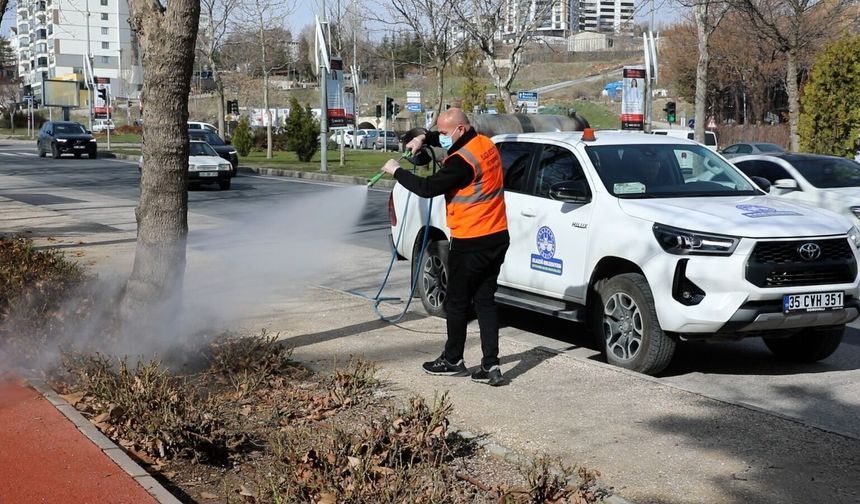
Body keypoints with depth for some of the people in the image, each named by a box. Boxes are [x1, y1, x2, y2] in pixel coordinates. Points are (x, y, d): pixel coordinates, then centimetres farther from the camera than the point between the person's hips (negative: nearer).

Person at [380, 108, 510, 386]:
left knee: (457, 303, 7)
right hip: (497, 237, 9)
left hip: (472, 243, -9)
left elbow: (428, 188, -19)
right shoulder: (484, 143, 9)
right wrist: (424, 138, 10)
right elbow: (450, 141, 27)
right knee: (485, 301, 10)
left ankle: (453, 361, 20)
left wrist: (397, 171, -5)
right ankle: (490, 365, 5)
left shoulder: (463, 160, -20)